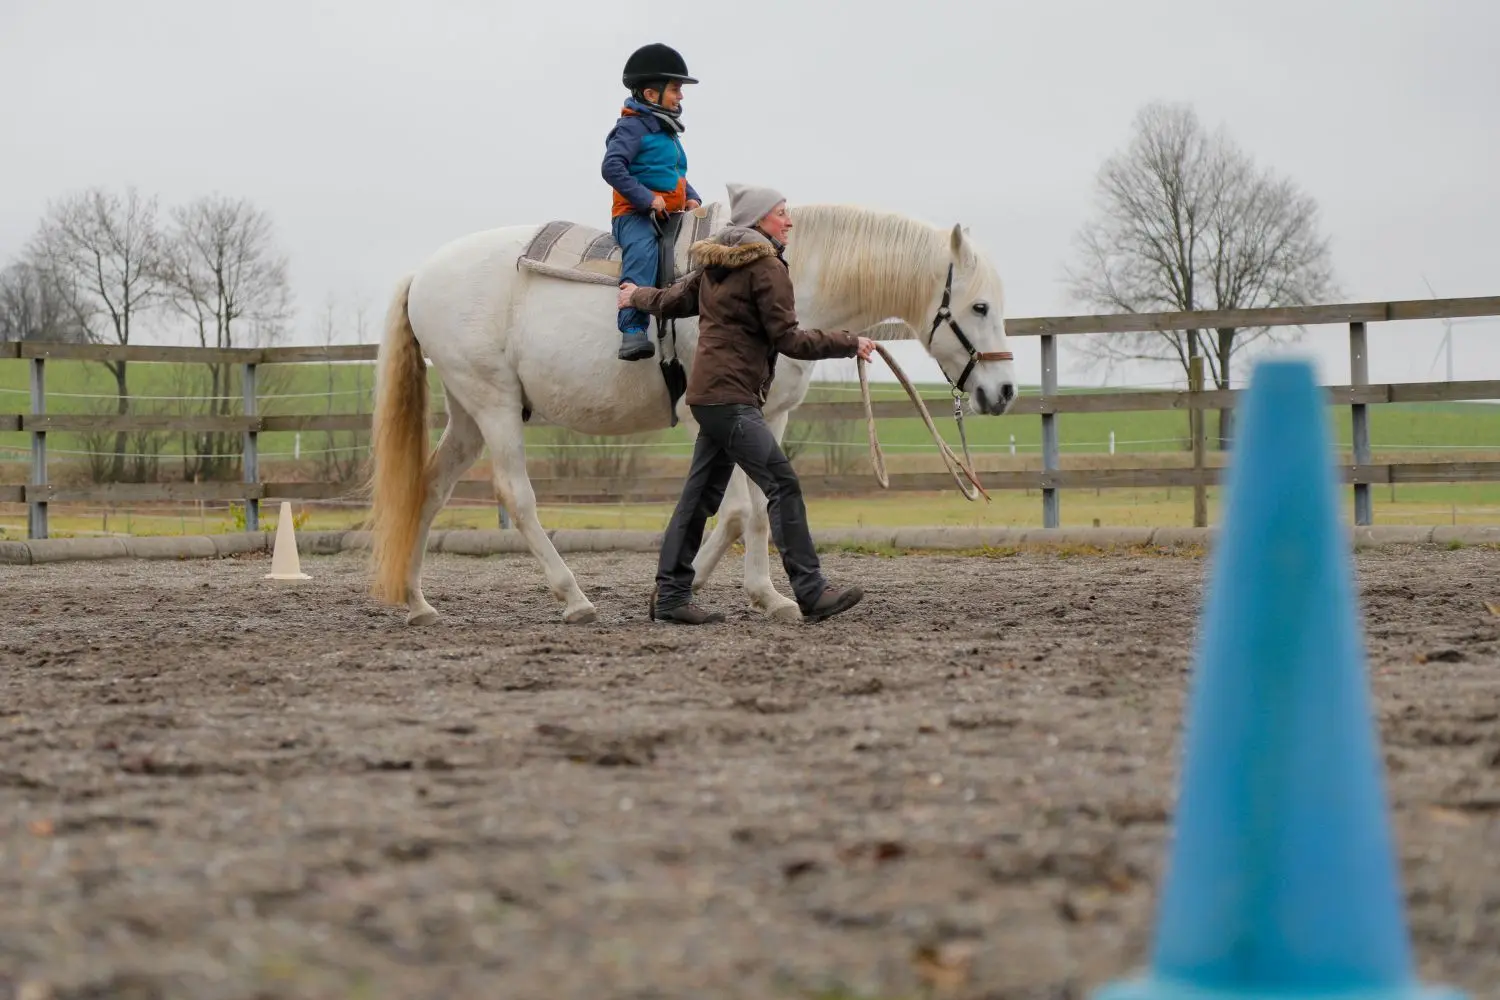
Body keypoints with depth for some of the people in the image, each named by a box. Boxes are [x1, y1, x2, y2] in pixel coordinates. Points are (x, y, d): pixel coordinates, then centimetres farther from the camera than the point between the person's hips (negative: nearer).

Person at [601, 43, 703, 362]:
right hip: (634, 215, -10)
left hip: (670, 215, 10)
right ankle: (632, 330, -50)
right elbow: (612, 166, -20)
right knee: (643, 251, -37)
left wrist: (691, 197, 14)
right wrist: (647, 199, -23)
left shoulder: (666, 132, 23)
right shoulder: (633, 127, -6)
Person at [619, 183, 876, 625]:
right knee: (783, 485, -13)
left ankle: (670, 595, 13)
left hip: (708, 395, 10)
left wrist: (637, 297, 48)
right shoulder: (766, 266, -10)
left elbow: (672, 301, 28)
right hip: (731, 397, -10)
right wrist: (849, 343, -8)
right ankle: (812, 593, -16)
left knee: (700, 496, 11)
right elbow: (788, 339, -14)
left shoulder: (715, 265, 18)